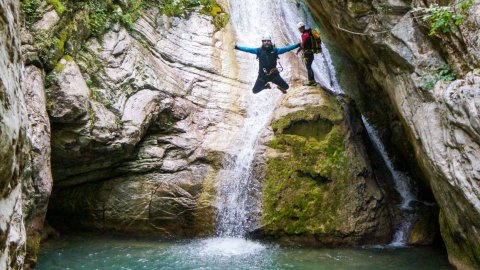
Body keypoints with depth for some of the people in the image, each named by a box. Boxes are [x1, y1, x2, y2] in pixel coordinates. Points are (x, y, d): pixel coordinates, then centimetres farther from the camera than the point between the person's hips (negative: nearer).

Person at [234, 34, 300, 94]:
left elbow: (287, 48, -7)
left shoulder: (275, 50, -5)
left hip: (274, 74, 0)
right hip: (263, 75, 0)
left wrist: (298, 45, -13)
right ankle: (266, 85, 38)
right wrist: (237, 47, -14)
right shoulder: (259, 51, -5)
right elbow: (247, 49, -6)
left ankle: (280, 87, 35)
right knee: (255, 91, 5)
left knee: (286, 86, -6)